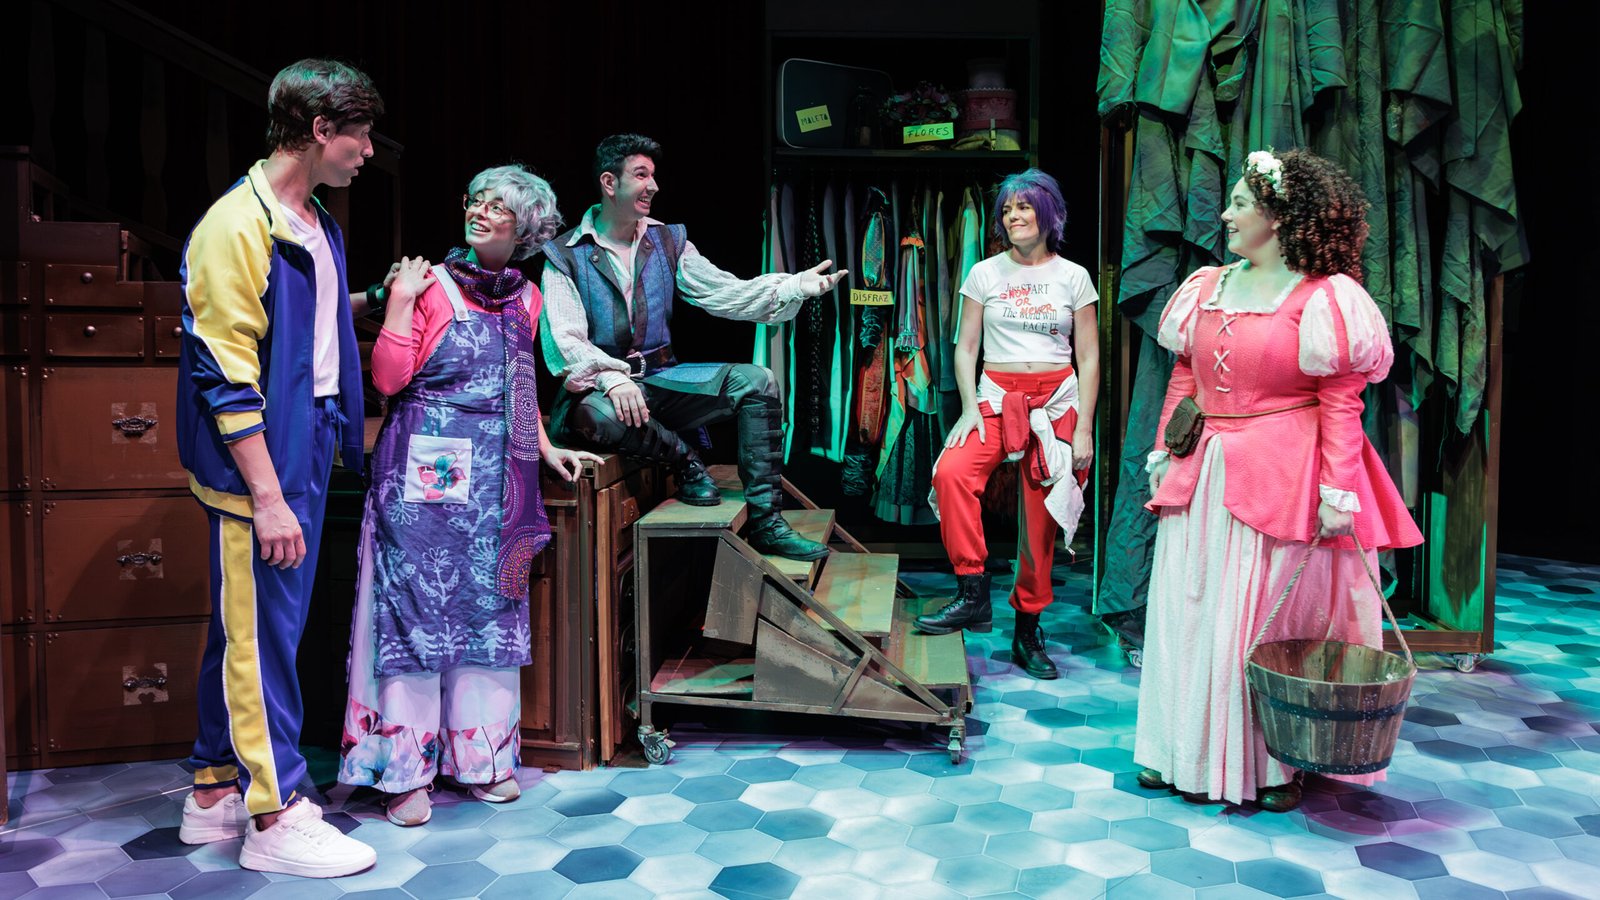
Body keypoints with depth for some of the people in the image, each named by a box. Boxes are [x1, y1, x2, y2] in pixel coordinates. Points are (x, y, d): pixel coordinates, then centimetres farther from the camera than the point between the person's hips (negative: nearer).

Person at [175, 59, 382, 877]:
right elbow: (226, 373, -19)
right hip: (256, 468, -9)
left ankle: (217, 790, 29)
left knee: (247, 631, 16)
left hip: (305, 454, 9)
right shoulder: (238, 225, -15)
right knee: (261, 633, 0)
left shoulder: (317, 226, 13)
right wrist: (266, 494, -21)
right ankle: (275, 817, 11)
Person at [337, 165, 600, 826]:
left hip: (496, 477, 5)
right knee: (416, 608, -1)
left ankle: (480, 757, 21)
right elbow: (388, 378, -10)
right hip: (425, 475, -5)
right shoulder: (433, 286, -3)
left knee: (489, 608, 9)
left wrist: (547, 449, 18)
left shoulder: (525, 299, 12)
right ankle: (408, 770, 8)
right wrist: (400, 301, -14)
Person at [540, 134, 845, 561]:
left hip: (661, 379, 5)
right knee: (598, 415, -41)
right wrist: (613, 380, -32)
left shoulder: (668, 242, 10)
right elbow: (565, 340, -14)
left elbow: (726, 293, 0)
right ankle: (683, 458, -10)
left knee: (755, 381, -16)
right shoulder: (565, 256, -3)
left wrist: (796, 286, -15)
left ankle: (765, 522, -14)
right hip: (599, 387, -5)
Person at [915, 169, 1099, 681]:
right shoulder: (985, 274, 7)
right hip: (996, 397, 0)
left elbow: (1089, 359, 6)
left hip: (1056, 401, 0)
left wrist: (1084, 428, -2)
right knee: (952, 472, -29)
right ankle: (973, 596, -20)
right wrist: (969, 407, -9)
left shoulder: (1073, 277, 6)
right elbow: (966, 347, 6)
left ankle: (1027, 634, 15)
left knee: (1039, 523, 1)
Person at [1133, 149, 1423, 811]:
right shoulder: (1208, 286, 11)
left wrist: (1338, 491, -17)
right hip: (1205, 477, 6)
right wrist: (1166, 451, 11)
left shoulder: (1323, 298, -8)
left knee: (1274, 618, 3)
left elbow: (1341, 401, -12)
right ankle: (1191, 754, 25)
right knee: (1191, 611, 11)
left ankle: (1274, 764, 21)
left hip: (1282, 481, -6)